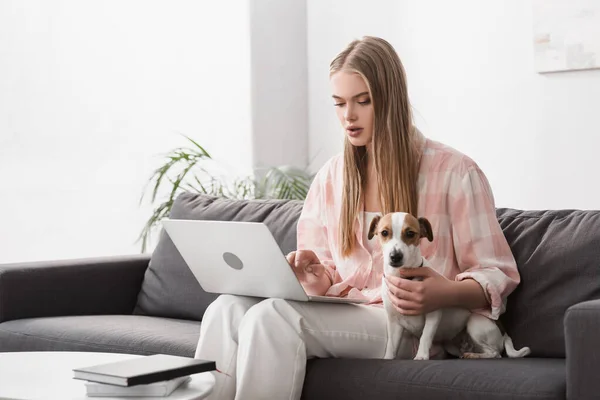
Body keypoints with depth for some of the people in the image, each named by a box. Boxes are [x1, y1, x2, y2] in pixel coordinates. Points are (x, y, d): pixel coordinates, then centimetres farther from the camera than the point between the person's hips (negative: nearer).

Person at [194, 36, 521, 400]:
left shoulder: (455, 173, -3)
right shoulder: (330, 177, 13)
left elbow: (495, 274, -1)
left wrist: (446, 294, -23)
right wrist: (319, 280, -6)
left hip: (410, 327, -5)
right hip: (340, 314, 5)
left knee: (273, 316, -30)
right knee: (228, 308, -24)